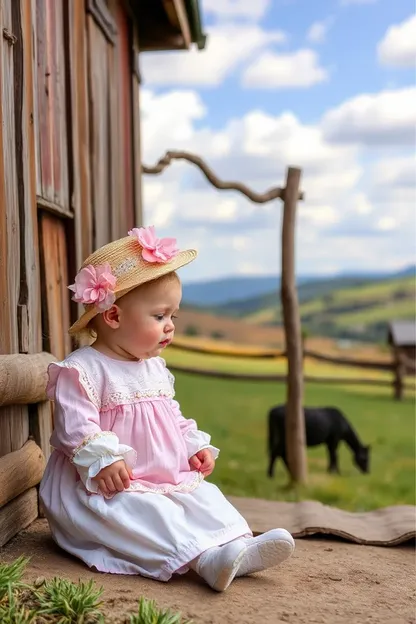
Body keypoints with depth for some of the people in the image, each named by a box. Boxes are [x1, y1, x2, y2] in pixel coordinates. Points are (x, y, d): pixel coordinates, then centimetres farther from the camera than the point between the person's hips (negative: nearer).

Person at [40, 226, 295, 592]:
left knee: (205, 496, -9)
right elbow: (76, 424, -22)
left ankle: (237, 547, -26)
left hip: (171, 478, 8)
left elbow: (174, 417, 23)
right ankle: (205, 558, -44)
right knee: (142, 513, -31)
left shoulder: (155, 367, 14)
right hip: (111, 488, -8)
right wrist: (103, 460, -31)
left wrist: (196, 445, 9)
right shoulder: (82, 369, -14)